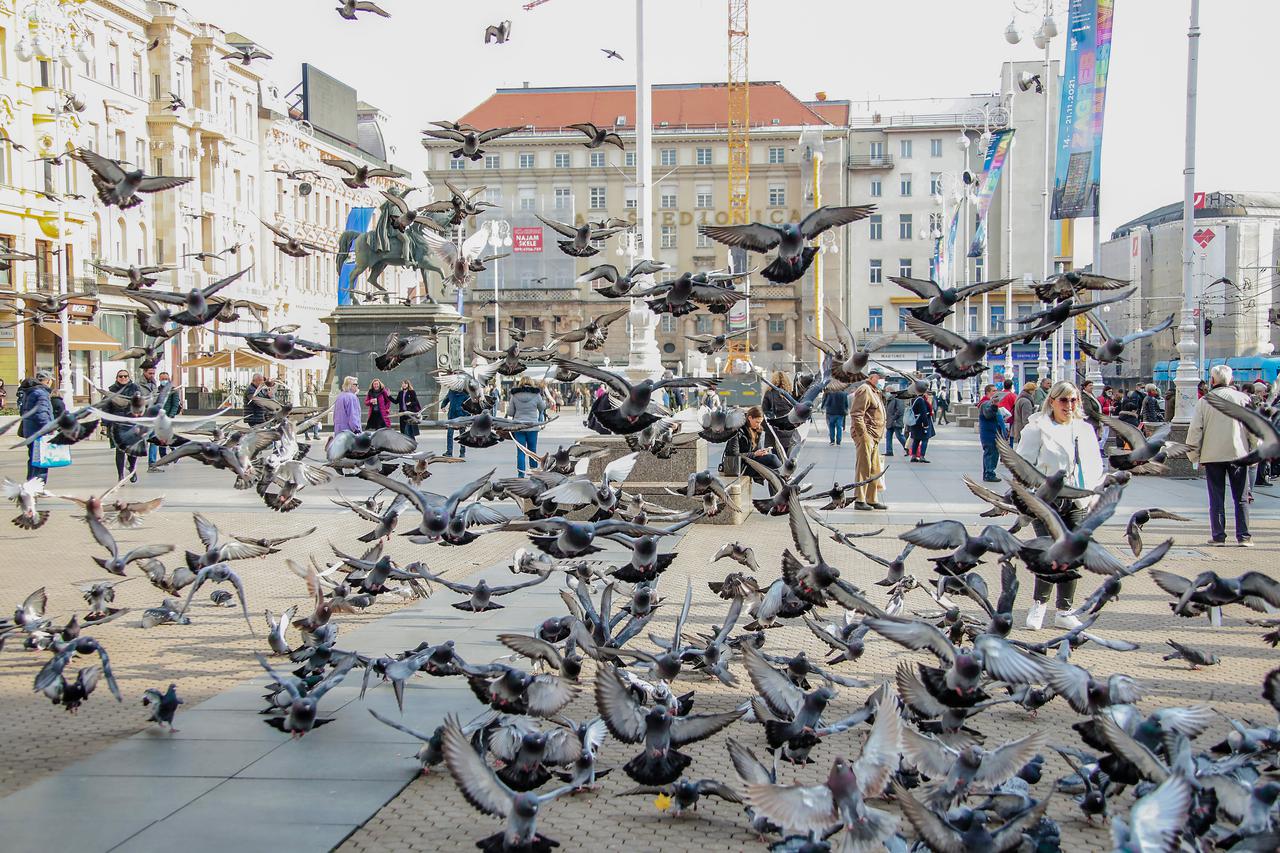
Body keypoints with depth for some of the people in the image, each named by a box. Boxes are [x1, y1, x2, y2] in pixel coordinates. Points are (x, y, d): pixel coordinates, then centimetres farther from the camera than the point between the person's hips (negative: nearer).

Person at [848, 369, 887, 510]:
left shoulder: (875, 391, 22)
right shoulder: (864, 390, -12)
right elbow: (856, 414, -20)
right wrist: (863, 435, -23)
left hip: (874, 437, 10)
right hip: (865, 435, -10)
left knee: (874, 469, 13)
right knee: (863, 468, -9)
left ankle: (872, 499, 20)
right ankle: (859, 500, -7)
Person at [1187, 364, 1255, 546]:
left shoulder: (1204, 401, 0)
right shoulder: (1243, 399, 1)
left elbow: (1195, 429, -1)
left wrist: (1194, 455, 8)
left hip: (1212, 456, 0)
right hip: (1238, 454, 0)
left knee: (1217, 498, 4)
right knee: (1241, 498, 6)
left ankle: (1218, 536, 3)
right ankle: (1243, 536, 3)